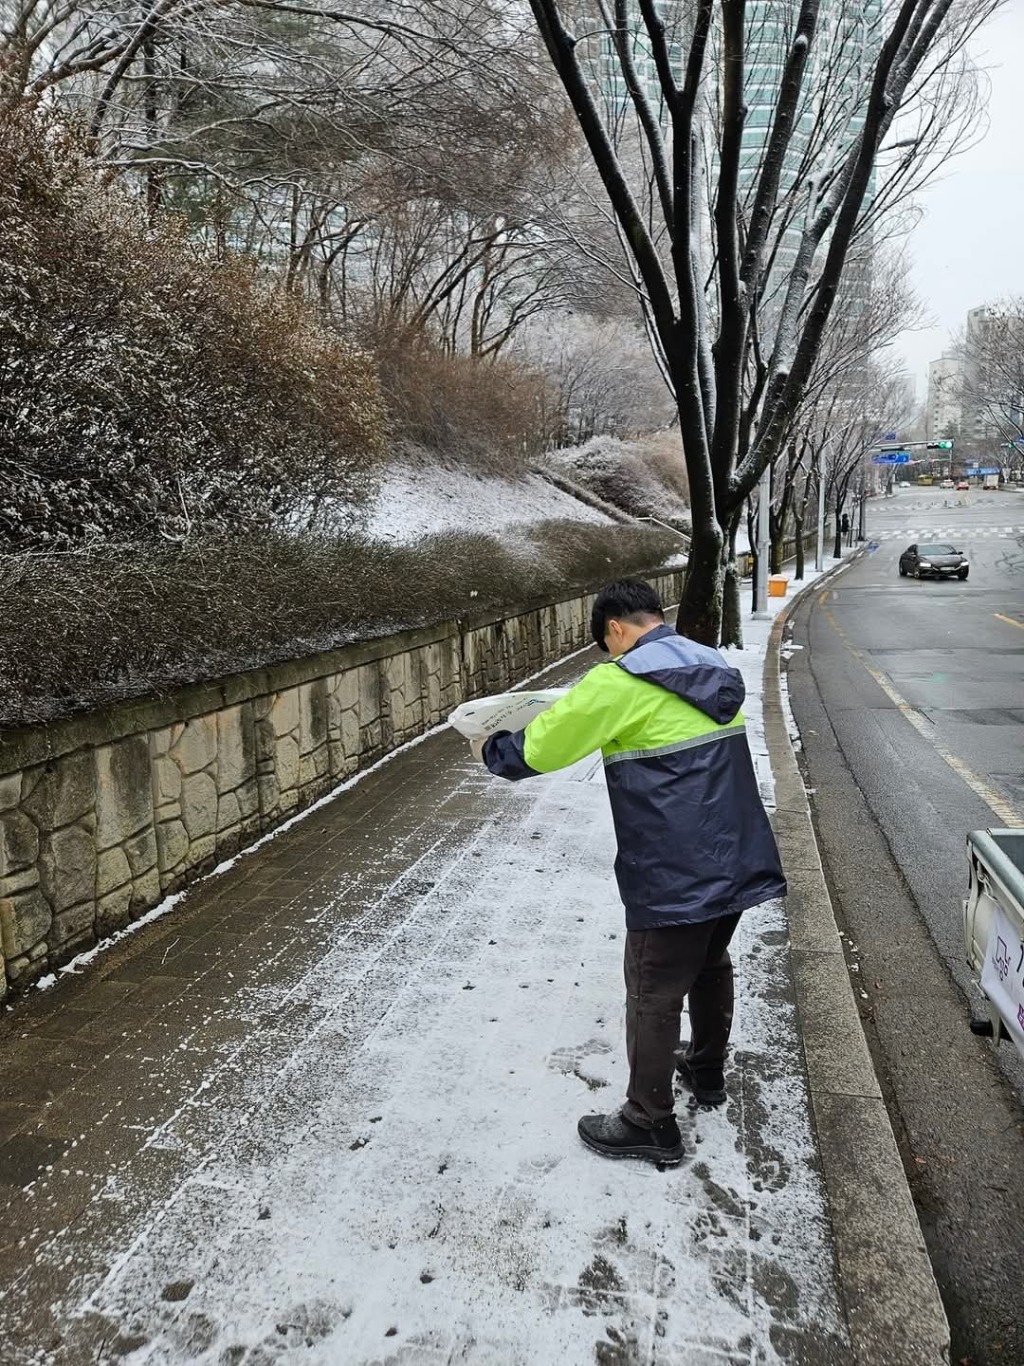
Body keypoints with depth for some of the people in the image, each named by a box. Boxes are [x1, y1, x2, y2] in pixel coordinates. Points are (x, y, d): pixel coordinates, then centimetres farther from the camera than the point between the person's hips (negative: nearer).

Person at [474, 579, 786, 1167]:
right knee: (711, 965, 27)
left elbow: (542, 746, -11)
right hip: (736, 863, 8)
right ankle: (707, 1069, 48)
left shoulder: (619, 683, -16)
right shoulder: (715, 671, 8)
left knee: (654, 995, 7)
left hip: (674, 877, -8)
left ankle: (650, 1124, 22)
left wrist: (492, 750, 9)